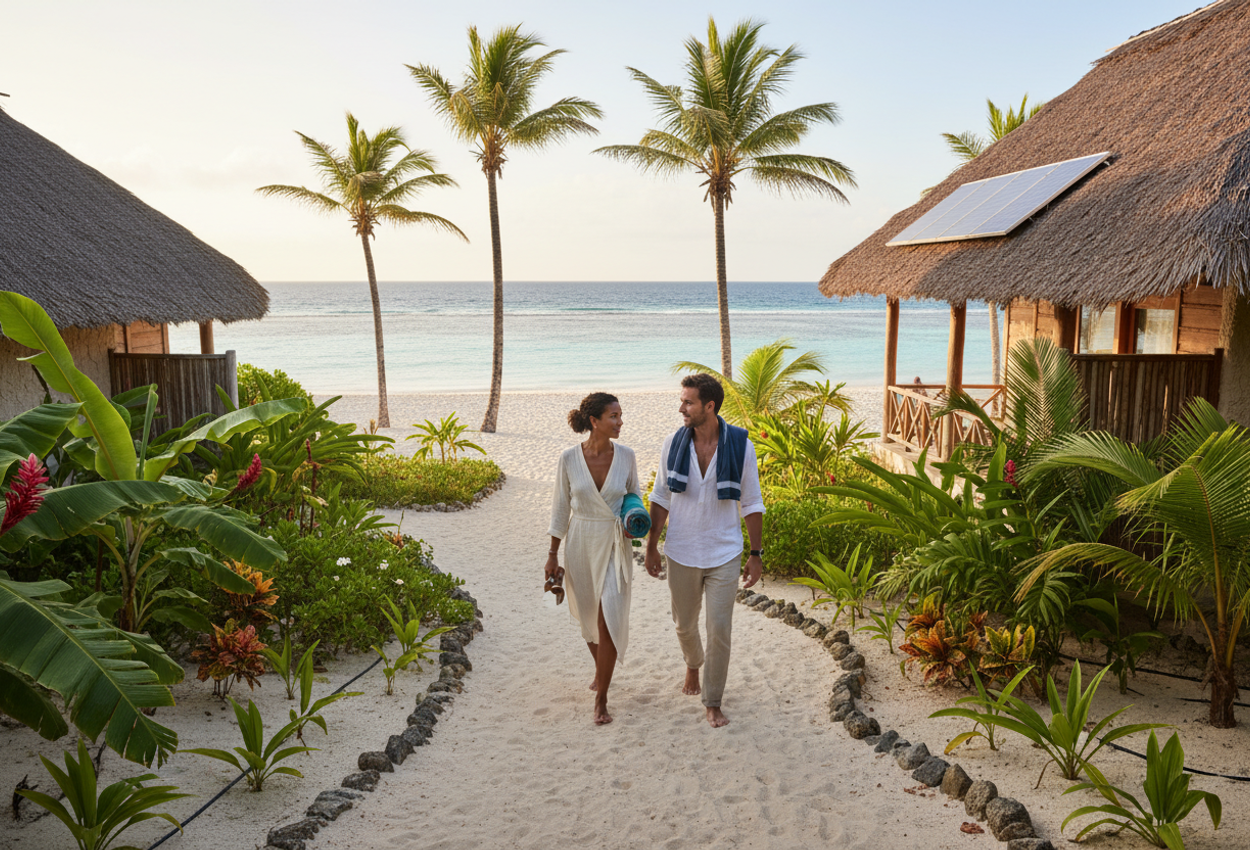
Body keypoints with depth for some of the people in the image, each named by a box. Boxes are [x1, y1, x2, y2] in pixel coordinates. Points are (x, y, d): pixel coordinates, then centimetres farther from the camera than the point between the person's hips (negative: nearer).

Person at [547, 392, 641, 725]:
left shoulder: (626, 455, -7)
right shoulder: (569, 458, -10)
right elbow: (561, 507, 0)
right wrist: (553, 554, 2)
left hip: (614, 544, -1)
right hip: (581, 542, 1)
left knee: (608, 618, -7)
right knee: (588, 616, 16)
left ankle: (601, 699, 5)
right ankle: (601, 670, 44)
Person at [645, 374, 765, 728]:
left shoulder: (740, 445, -10)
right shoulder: (673, 445, -6)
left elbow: (752, 504, -3)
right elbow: (661, 498, 5)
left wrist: (756, 554, -2)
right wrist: (652, 546, 5)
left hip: (724, 555, -2)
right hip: (681, 554, 2)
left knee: (719, 630, -1)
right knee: (684, 624, 17)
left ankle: (713, 703, 17)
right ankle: (693, 664, 50)